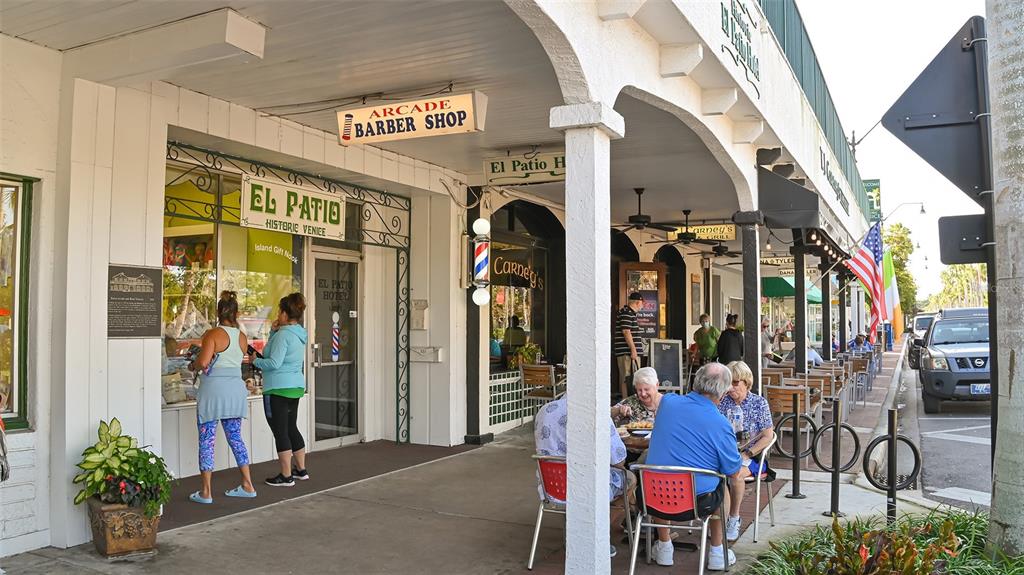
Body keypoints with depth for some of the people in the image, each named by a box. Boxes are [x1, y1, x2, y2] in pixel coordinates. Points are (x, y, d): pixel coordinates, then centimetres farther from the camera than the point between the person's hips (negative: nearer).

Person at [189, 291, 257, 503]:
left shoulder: (213, 334, -11)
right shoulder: (242, 337, 6)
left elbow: (203, 363, -19)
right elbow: (235, 361, 11)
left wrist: (193, 365, 4)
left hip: (213, 390, -5)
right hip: (236, 389, 6)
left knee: (206, 440, 3)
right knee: (235, 437, 15)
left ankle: (206, 492, 7)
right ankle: (247, 486, 18)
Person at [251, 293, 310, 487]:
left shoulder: (283, 335, -17)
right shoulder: (299, 334, 11)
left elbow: (274, 363, -21)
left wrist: (254, 361, -6)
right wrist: (274, 331, 8)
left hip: (278, 389, -9)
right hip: (296, 387, 9)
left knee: (280, 432, -1)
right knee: (292, 428, 19)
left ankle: (286, 476, 5)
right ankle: (301, 470, 27)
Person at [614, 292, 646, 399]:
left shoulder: (630, 312, 20)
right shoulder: (626, 313, -13)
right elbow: (626, 331, -20)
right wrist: (633, 350, -21)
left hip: (630, 352, 11)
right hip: (627, 352, -11)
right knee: (628, 378, -11)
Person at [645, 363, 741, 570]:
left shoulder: (667, 402, -5)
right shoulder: (720, 424, -17)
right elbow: (733, 473, -4)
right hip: (697, 503, -2)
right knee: (721, 485, 30)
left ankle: (664, 547, 40)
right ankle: (716, 553, 36)